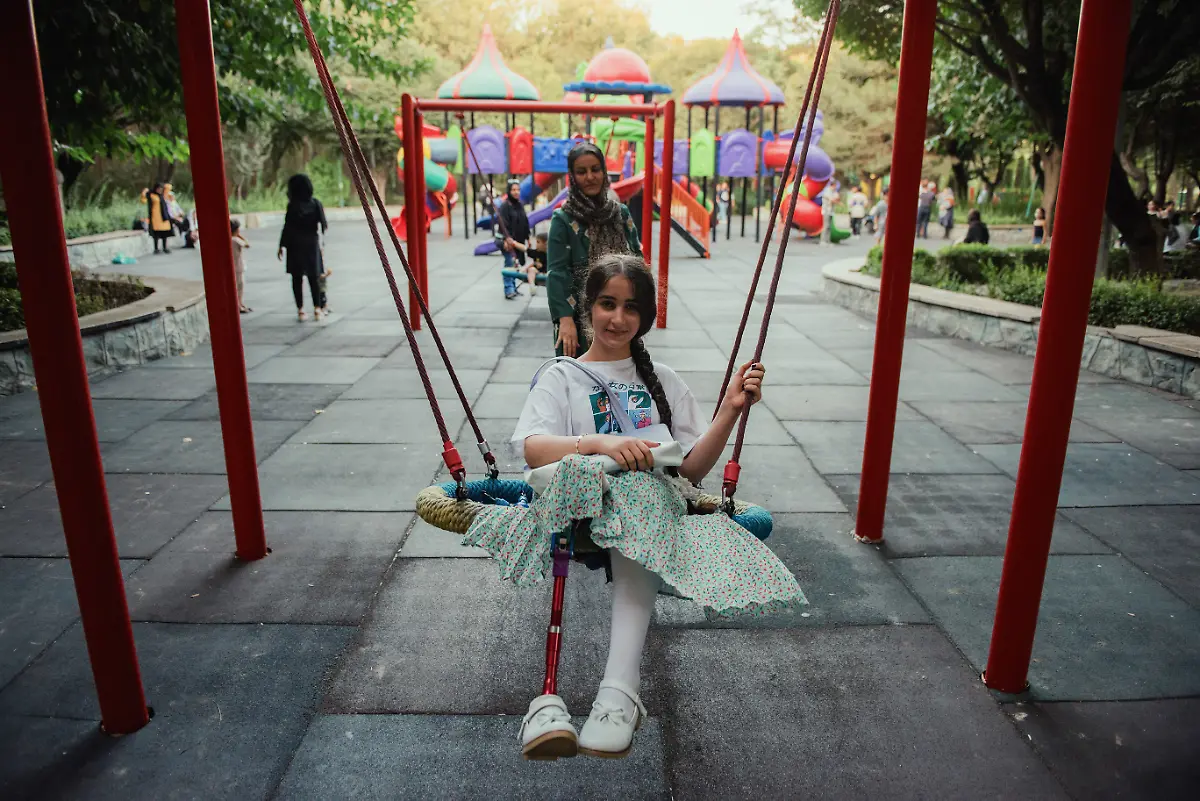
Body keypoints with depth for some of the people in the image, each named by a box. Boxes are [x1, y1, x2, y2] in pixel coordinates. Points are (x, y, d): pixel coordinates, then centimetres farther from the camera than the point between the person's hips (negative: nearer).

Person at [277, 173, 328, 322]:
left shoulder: (293, 206, -9)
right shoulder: (316, 203, -1)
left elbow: (287, 228, -10)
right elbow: (323, 225, 0)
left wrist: (282, 246, -5)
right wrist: (322, 228, 23)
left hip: (295, 245, -3)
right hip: (312, 244, 3)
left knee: (297, 278, 3)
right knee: (314, 277, 9)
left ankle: (300, 309, 1)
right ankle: (317, 308, 6)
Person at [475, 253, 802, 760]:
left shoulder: (661, 380, 25)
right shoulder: (562, 377, 17)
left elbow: (693, 468, 13)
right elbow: (533, 448, -4)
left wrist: (730, 410, -2)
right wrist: (600, 443, -22)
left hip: (654, 499, 2)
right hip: (579, 498, -1)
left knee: (639, 499, -36)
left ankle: (618, 693, -46)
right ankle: (546, 695, -45)